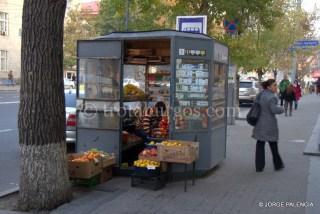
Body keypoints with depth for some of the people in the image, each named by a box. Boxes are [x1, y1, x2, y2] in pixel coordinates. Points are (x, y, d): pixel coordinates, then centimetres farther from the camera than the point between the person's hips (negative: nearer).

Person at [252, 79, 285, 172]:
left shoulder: (261, 94, 3)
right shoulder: (271, 97, -19)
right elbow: (274, 109, -24)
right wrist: (282, 109, -6)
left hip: (260, 123, 6)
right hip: (269, 124, -6)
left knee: (260, 144, 8)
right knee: (273, 144, 11)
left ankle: (259, 166, 9)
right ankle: (278, 164, 27)